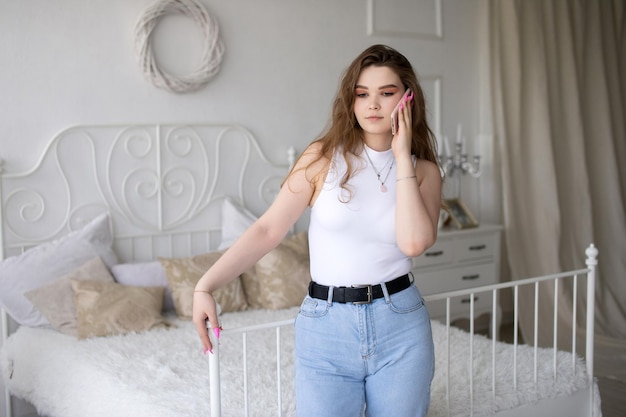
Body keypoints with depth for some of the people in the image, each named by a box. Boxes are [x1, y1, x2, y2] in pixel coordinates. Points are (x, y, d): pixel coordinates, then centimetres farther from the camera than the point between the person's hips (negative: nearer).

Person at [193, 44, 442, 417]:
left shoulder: (424, 171, 2)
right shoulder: (324, 157, -2)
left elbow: (414, 242, -16)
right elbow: (268, 229, -7)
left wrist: (402, 158, -11)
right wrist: (206, 286, -16)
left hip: (401, 327, 2)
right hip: (328, 326, -1)